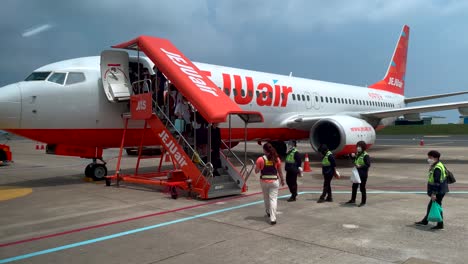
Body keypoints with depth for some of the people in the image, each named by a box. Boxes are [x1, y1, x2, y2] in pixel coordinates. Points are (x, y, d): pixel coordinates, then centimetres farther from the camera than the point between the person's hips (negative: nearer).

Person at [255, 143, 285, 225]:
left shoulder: (260, 159, -9)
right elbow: (280, 171, 6)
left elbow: (256, 171, -3)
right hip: (274, 181, 0)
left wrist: (257, 165, 14)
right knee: (273, 199, -1)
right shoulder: (276, 159, -2)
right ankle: (273, 218, -9)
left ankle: (268, 212, 42)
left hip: (264, 181, 0)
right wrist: (282, 180, 19)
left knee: (266, 198, 21)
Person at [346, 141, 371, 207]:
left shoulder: (365, 155, -15)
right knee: (354, 186, 15)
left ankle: (363, 202, 13)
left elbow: (368, 165, -19)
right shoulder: (357, 154, 11)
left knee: (362, 188, 1)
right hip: (357, 173, 8)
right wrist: (354, 156, 4)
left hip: (363, 174, -8)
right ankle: (353, 200, 28)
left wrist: (360, 166, -27)